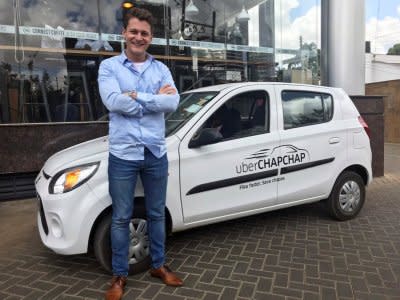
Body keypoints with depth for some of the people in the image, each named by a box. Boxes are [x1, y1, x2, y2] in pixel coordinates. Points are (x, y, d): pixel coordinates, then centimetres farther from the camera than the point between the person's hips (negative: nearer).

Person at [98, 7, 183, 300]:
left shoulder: (161, 68, 8)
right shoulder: (109, 66, 1)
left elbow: (173, 102, -8)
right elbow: (114, 101, -17)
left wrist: (137, 96, -15)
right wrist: (156, 98, -11)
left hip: (156, 153, 3)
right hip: (123, 154, -2)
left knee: (157, 213, 15)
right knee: (121, 218, 9)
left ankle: (159, 265, 34)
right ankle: (119, 275, 27)